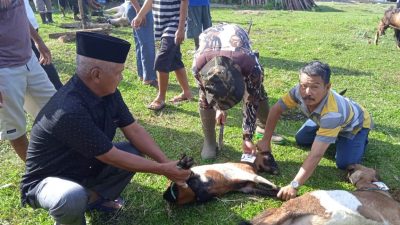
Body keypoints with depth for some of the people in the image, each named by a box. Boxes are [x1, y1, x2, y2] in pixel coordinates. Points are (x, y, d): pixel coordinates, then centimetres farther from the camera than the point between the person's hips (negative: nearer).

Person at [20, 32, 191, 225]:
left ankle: (96, 199, 14)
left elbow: (134, 131, -5)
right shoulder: (70, 111, -36)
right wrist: (162, 170, -21)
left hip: (85, 168, 8)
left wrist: (166, 163, -14)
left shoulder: (108, 93, -12)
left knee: (135, 152, -6)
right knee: (73, 198, -39)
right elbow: (113, 157, -29)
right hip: (46, 180, -7)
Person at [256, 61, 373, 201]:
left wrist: (294, 186, -53)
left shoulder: (332, 112, -49)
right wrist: (266, 141, -17)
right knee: (301, 140, 0)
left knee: (344, 164, -17)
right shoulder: (300, 91, -34)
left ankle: (361, 139, 12)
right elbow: (276, 110, -17)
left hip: (355, 123, -5)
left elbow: (316, 155, -50)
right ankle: (333, 136, 23)